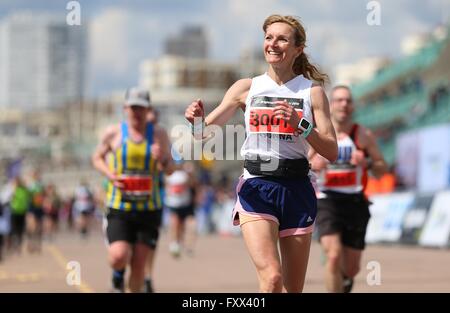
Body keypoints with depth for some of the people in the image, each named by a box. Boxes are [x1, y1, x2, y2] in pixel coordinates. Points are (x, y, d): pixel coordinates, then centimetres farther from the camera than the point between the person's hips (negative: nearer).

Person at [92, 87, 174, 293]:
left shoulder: (159, 134, 2)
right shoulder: (113, 133, 0)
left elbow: (170, 170, 7)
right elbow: (97, 158, 15)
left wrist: (162, 159, -17)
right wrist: (110, 175, -6)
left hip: (149, 209, 1)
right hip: (119, 208, -1)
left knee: (139, 264, 3)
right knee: (119, 256, -18)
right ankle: (117, 277, 18)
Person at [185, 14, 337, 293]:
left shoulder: (312, 90, 5)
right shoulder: (247, 87, 7)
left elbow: (332, 152, 0)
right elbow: (206, 131, 5)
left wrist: (301, 124, -16)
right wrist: (197, 120, -18)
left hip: (296, 189, 1)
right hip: (256, 188, -1)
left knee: (294, 288, 6)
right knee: (272, 278, -22)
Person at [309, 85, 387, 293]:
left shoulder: (363, 135, 3)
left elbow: (381, 170, 5)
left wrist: (367, 163, -16)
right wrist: (312, 165, -13)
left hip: (355, 203, 2)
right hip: (327, 202, -1)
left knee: (351, 268, 9)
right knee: (334, 256, -22)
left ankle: (344, 281, 45)